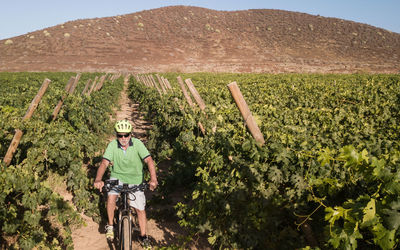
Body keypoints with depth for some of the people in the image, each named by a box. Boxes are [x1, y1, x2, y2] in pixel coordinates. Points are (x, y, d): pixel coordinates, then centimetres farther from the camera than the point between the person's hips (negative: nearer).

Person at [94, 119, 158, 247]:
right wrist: (98, 179, -44)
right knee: (111, 196, -26)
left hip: (135, 179, 0)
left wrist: (153, 179, -45)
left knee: (140, 208, 2)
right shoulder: (113, 145, -17)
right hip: (117, 176, 1)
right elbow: (104, 163, -25)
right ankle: (110, 225, -1)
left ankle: (143, 236, 23)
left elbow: (149, 160, -29)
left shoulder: (137, 144, -20)